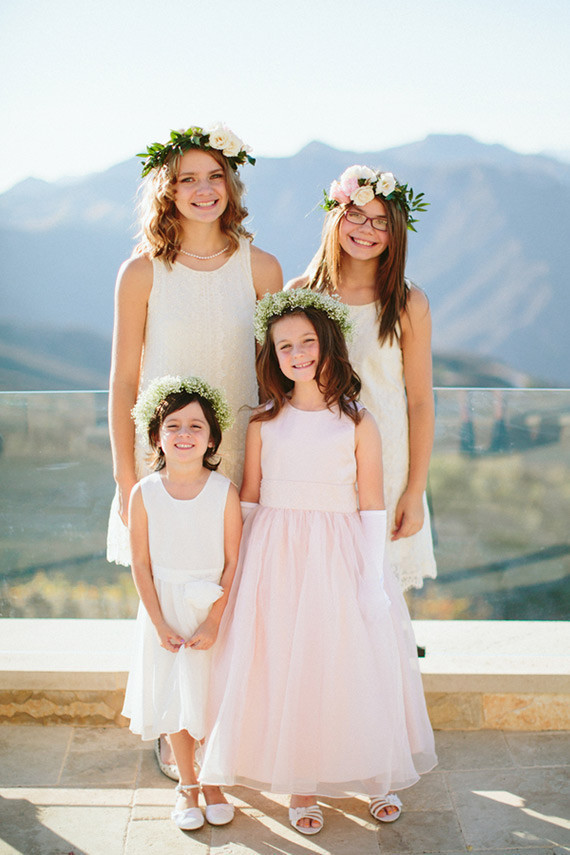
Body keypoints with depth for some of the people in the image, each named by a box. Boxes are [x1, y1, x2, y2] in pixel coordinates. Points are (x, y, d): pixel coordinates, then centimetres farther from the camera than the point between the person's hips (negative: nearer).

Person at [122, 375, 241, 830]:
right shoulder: (144, 493, -8)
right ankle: (187, 785, 31)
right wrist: (160, 625, -8)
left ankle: (214, 782, 30)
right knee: (173, 699, 12)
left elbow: (233, 562, -8)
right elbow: (141, 564, -5)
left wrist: (214, 622, -12)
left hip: (214, 609, -1)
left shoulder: (225, 492, -11)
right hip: (164, 608, 1)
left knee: (214, 699, 8)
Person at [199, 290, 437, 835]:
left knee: (351, 666, 6)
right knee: (283, 668, 5)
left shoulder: (357, 423, -2)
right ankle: (300, 785, 21)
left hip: (338, 555, -1)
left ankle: (375, 775, 27)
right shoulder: (263, 423, 3)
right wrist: (241, 569, 3)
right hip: (276, 559, 2)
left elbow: (371, 506, -3)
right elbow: (249, 499, 7)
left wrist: (372, 579, -7)